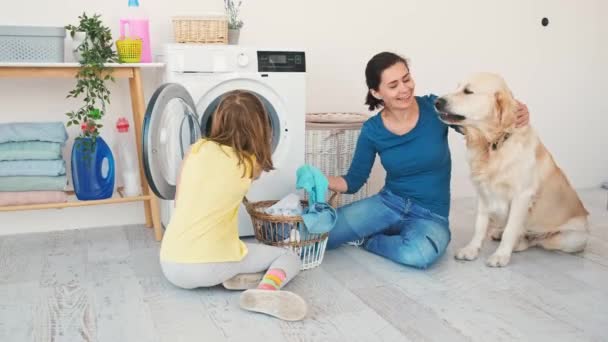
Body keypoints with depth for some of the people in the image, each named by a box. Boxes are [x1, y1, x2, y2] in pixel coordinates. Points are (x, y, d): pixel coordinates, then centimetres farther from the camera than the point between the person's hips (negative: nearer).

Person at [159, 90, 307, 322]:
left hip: (170, 266, 4)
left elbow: (178, 202, 14)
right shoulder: (250, 165, 0)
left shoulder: (196, 150, 6)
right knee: (290, 257, 17)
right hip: (210, 266, -4)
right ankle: (266, 290, -14)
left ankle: (233, 276, 4)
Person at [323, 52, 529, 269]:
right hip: (389, 203, 2)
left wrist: (516, 112, -21)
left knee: (420, 255, -38)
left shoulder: (435, 108, -11)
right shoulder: (372, 131, -6)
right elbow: (353, 181, 0)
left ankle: (368, 239, -4)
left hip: (431, 215, -1)